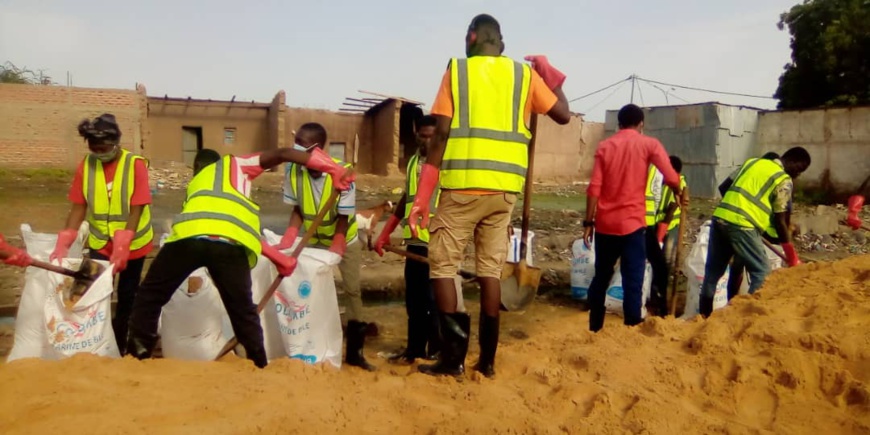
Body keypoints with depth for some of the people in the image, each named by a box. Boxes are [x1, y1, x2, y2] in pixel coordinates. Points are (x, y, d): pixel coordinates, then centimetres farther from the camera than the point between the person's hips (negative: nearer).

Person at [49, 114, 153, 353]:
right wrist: (63, 245, -12)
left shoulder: (135, 164, -17)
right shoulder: (86, 165, -7)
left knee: (126, 296, 9)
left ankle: (121, 345, 25)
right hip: (99, 243, 3)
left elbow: (137, 209, -20)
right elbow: (79, 207, -5)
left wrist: (122, 245, -27)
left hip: (133, 243, -2)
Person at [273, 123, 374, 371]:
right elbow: (297, 211, -10)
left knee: (352, 290, -3)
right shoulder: (294, 171, -21)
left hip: (345, 239, -3)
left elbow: (343, 218, -25)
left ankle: (354, 352, 7)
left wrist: (334, 251, -29)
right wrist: (286, 242, -20)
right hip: (314, 240, 3)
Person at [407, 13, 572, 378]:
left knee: (442, 264, 7)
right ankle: (486, 360, 15)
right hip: (504, 187, 4)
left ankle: (453, 356, 4)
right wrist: (549, 73, 27)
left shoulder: (456, 71, 4)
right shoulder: (525, 74, 11)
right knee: (490, 269, 10)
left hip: (463, 185, -3)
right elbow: (563, 114, 14)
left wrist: (422, 197, -4)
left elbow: (440, 135, -4)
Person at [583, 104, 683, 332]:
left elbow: (594, 188, -1)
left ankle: (594, 328, 23)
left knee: (601, 277, 15)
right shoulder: (649, 144, 1)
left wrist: (588, 222, 2)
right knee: (633, 282, 1)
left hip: (605, 224, 3)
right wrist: (679, 193, 11)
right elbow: (670, 178, -10)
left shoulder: (604, 146, 6)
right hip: (632, 223, -3)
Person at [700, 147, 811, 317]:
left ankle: (704, 315, 24)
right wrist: (792, 257, 9)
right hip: (742, 225, -7)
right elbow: (780, 221, 1)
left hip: (720, 217, 7)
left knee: (713, 270, 16)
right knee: (762, 272, 4)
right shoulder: (785, 180, 2)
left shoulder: (753, 162, 21)